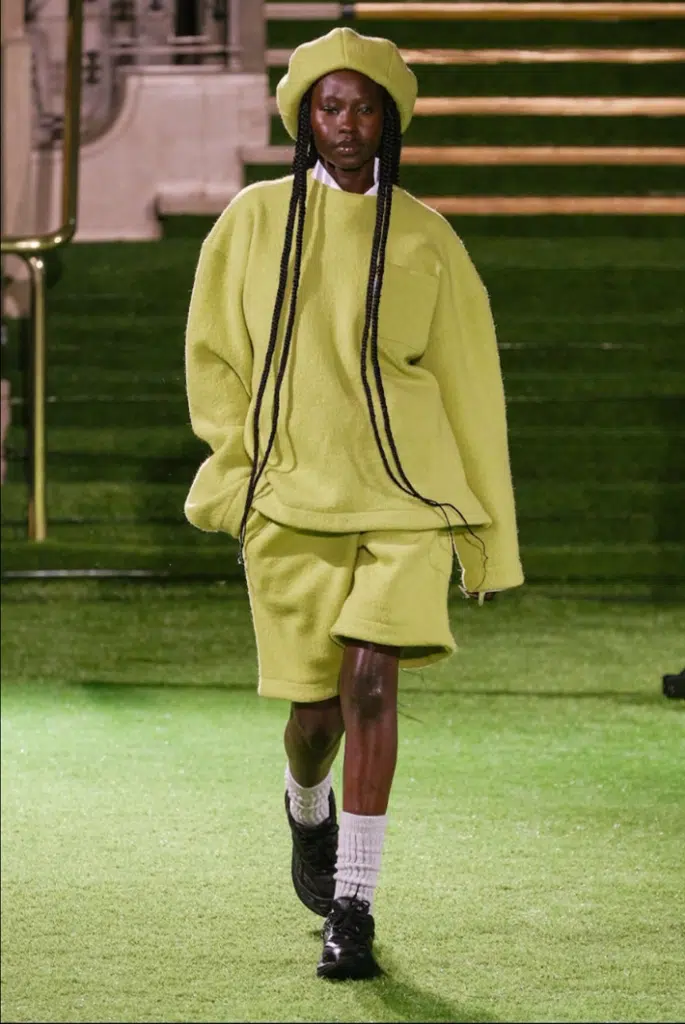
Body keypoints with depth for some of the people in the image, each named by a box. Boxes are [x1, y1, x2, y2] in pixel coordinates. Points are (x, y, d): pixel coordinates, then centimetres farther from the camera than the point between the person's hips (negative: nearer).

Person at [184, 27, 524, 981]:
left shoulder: (424, 239, 1)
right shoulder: (254, 222, 3)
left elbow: (467, 386, 6)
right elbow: (212, 355, 13)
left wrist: (489, 535, 7)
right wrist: (242, 463, 0)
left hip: (405, 498, -1)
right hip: (291, 503, 1)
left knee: (370, 682, -18)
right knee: (316, 710, 4)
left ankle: (352, 909, -12)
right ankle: (307, 811, 41)